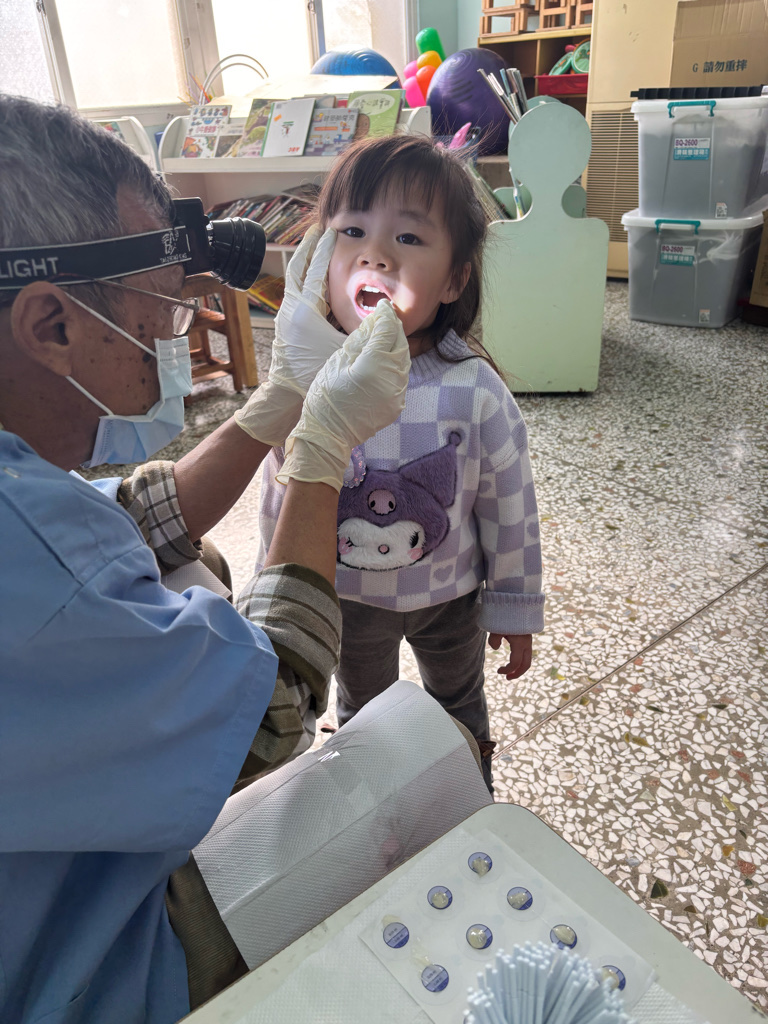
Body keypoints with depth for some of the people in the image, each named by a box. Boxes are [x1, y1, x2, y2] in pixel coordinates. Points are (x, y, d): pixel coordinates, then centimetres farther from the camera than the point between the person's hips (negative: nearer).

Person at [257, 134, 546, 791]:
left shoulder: (475, 392, -26)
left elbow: (510, 512, -13)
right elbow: (279, 498, -6)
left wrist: (516, 609, -4)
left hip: (450, 596, -1)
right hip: (344, 599, 1)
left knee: (459, 702, 28)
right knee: (363, 711, 28)